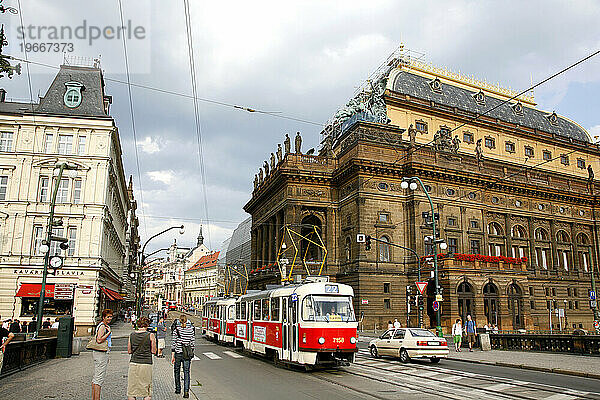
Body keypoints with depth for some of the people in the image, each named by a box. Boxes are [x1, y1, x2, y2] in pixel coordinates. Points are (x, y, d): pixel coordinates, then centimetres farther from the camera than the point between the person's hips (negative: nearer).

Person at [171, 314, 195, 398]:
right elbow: (193, 342, 1)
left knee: (177, 371, 19)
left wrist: (172, 355, -2)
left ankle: (178, 389, 30)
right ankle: (186, 391, -4)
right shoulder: (191, 329, -2)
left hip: (178, 353, -1)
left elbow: (173, 343, -7)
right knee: (186, 372, 4)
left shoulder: (176, 329, -7)